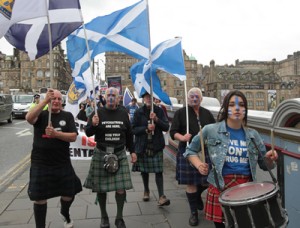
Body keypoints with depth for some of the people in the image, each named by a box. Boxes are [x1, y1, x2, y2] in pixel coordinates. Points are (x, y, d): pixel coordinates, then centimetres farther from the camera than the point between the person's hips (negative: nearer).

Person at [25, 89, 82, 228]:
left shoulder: (67, 116, 1)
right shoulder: (41, 114, -3)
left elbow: (73, 137, -9)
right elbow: (29, 118, -27)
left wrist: (55, 133, -24)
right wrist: (45, 100, -34)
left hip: (63, 163, 2)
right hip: (40, 163, -2)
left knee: (69, 193, 13)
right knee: (39, 197, 6)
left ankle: (65, 213, 46)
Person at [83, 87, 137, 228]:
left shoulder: (123, 114, 7)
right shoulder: (98, 113, -1)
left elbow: (129, 134, 15)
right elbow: (88, 133, -3)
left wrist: (132, 151, 14)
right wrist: (93, 124, -24)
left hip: (120, 154, 1)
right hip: (101, 154, -1)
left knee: (121, 187, -1)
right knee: (101, 187, 8)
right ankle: (104, 216, 29)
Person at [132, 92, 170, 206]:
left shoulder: (159, 111, 1)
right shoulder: (138, 112, -1)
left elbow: (166, 127, -4)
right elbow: (134, 129, -3)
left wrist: (156, 119, -19)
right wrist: (146, 129, -18)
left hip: (156, 146, -1)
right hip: (143, 146, 1)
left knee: (158, 171, -6)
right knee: (144, 170, 14)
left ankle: (161, 196, -3)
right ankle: (146, 191, 35)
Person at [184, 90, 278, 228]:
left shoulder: (253, 135, 6)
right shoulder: (211, 130, -4)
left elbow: (264, 165, 14)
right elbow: (190, 150, 7)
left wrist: (270, 158, -7)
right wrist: (199, 165, -10)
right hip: (220, 187, -3)